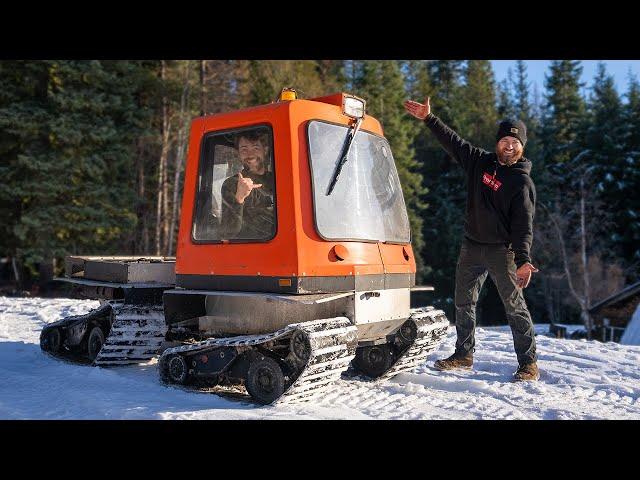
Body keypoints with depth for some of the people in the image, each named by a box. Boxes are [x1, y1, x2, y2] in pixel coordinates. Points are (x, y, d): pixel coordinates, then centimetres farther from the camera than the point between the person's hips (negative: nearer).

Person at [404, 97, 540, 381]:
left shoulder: (522, 183, -11)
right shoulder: (480, 161, 5)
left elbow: (523, 226, -17)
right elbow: (453, 142, 16)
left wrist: (523, 260, -29)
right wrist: (429, 119, 13)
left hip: (502, 250, -6)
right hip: (471, 246, 6)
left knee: (514, 305, -6)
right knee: (463, 303, 12)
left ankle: (528, 364, 1)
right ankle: (464, 355, 25)